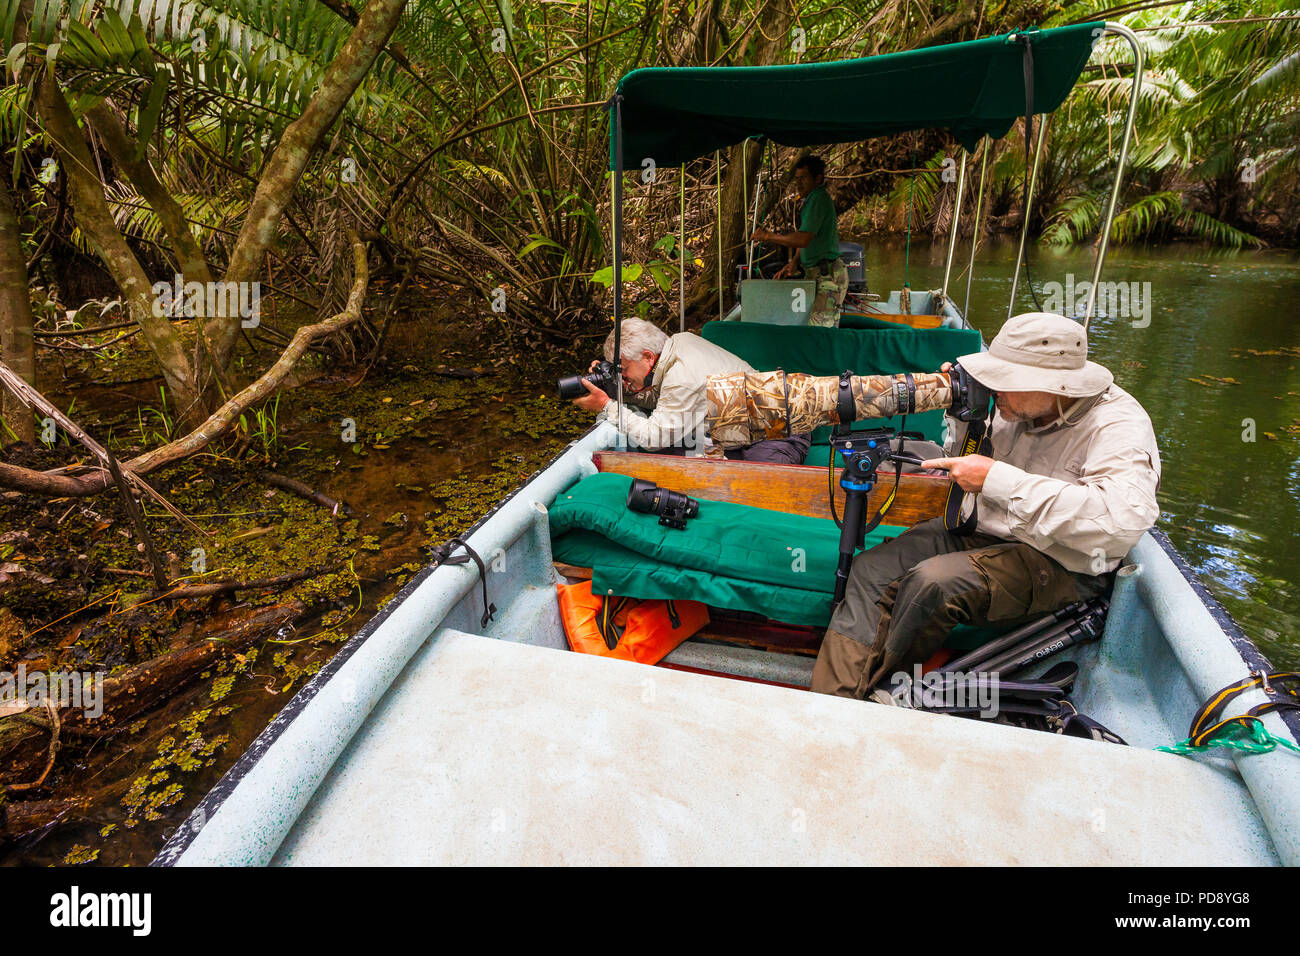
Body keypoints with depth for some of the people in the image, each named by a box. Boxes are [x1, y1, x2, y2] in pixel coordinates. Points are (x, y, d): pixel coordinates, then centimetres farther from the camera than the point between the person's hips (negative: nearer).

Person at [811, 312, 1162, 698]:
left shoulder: (1119, 424, -18)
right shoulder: (1021, 408, 2)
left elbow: (1124, 518, -35)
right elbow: (970, 458, 20)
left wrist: (998, 479, -32)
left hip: (1059, 565, -7)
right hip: (980, 529, 7)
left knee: (933, 582, -32)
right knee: (872, 567, -11)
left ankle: (874, 687, -7)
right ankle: (833, 701, -13)